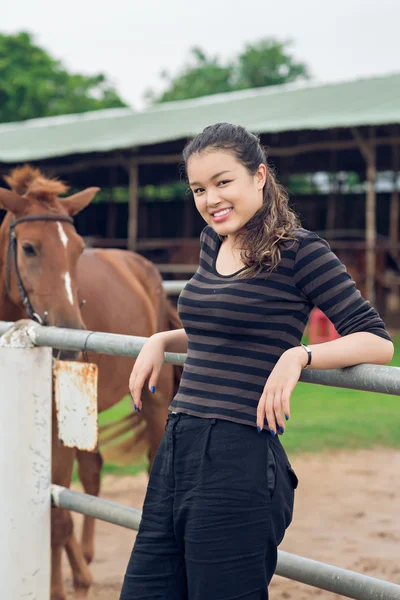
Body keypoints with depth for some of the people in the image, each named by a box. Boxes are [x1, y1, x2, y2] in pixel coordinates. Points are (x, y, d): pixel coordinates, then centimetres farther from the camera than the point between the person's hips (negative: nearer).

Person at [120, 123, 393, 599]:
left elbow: (378, 342, -10)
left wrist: (299, 355, -24)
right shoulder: (212, 243, 14)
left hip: (239, 460, -7)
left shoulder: (299, 251, -7)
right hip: (175, 452, 7)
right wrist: (161, 341, 14)